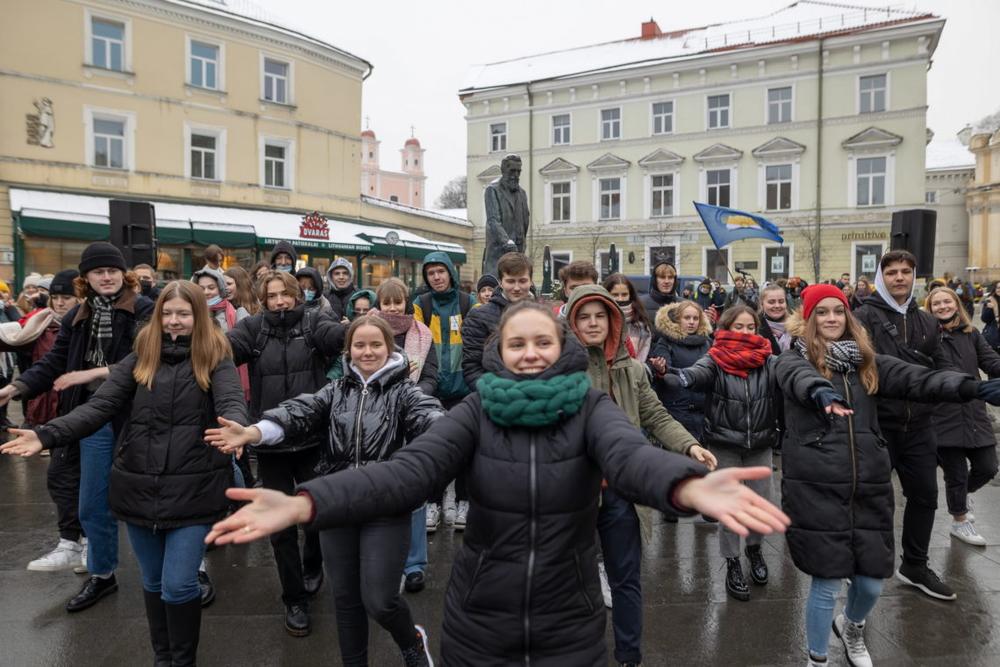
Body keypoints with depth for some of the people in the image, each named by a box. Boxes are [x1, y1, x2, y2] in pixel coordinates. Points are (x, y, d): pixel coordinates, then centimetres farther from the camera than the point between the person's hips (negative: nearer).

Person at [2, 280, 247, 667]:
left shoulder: (216, 360, -5)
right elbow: (99, 406, -2)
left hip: (193, 490, -3)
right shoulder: (140, 358, 5)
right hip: (139, 488, 4)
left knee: (178, 585, 1)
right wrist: (46, 435, -17)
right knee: (153, 583, 18)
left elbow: (232, 403, -21)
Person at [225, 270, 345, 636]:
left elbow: (340, 336, -21)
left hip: (312, 438, -1)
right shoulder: (253, 327, 2)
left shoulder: (313, 322, -2)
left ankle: (312, 566, 47)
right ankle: (295, 599, 27)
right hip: (271, 442, 1)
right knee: (281, 523, 10)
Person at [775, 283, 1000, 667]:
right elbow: (800, 378, -26)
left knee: (872, 580, 11)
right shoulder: (795, 359, -2)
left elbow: (917, 379, -4)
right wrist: (820, 391, -49)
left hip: (868, 485, 4)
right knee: (828, 582, 3)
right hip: (816, 487, -4)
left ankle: (851, 628, 46)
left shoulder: (866, 361, 11)